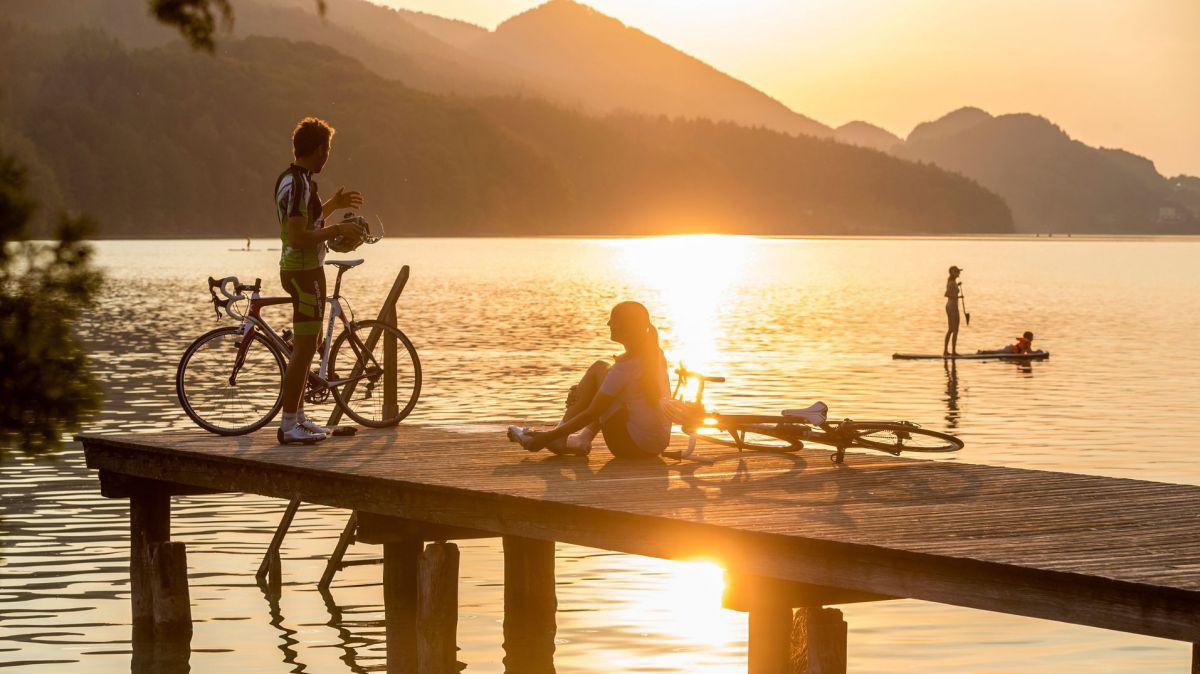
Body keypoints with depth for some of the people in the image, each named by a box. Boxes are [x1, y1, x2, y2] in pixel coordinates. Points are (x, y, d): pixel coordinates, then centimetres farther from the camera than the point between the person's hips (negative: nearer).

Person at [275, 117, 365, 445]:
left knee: (303, 347, 17)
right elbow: (298, 237, -26)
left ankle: (298, 416, 24)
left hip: (299, 270, 11)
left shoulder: (290, 179, 12)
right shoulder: (299, 184, -20)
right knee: (304, 347, -9)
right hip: (305, 273, -11)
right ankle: (289, 425, -8)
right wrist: (338, 230, -18)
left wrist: (333, 205, 25)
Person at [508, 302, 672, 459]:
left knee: (598, 369, 1)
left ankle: (558, 437, 6)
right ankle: (584, 437, 14)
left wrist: (548, 437, -8)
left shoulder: (624, 368, -19)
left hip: (632, 445, -8)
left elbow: (591, 414, -15)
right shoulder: (656, 353, 5)